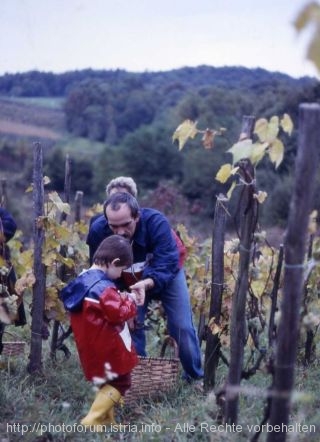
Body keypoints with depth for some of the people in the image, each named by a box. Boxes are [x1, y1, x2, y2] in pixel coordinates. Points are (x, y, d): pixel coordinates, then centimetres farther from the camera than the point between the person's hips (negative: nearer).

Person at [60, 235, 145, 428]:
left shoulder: (84, 279, 8)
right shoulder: (103, 287, -24)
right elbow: (118, 312, -25)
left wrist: (124, 299, 5)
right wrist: (131, 301, -9)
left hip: (95, 347, 10)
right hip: (106, 348, -10)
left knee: (110, 381, 22)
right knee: (120, 381, 2)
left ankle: (106, 419, 26)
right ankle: (91, 421, -3)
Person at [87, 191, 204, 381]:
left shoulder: (156, 222, -40)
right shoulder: (98, 230, -32)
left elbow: (166, 267, -43)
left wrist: (147, 284, -61)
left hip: (166, 273, -2)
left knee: (183, 327, -1)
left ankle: (196, 378, 18)